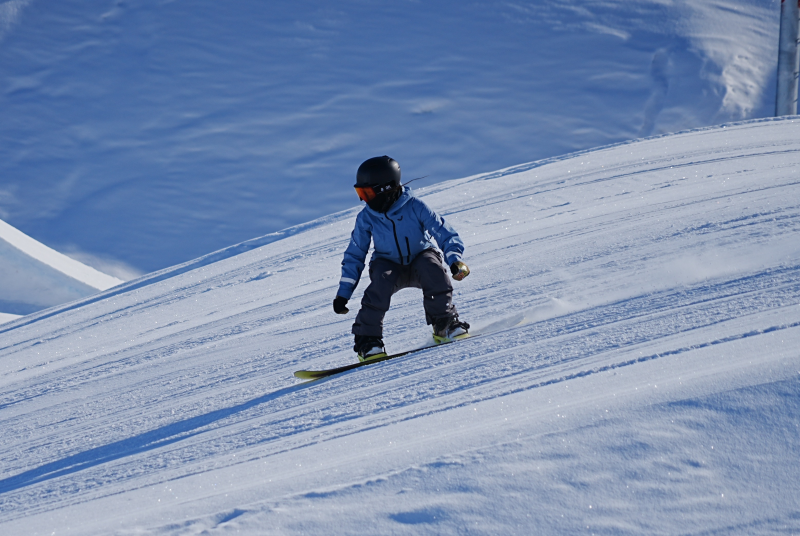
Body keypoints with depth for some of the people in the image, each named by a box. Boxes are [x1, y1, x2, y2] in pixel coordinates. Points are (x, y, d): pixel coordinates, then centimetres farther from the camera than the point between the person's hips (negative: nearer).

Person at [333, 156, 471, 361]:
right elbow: (355, 255, 1)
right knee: (381, 283, -32)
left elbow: (445, 234, -17)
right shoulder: (366, 218, -9)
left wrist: (455, 260, -36)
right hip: (389, 266, 1)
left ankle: (445, 324, -15)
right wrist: (343, 292, -3)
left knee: (433, 269, -34)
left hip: (420, 259, -1)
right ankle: (367, 340, -20)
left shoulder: (415, 207, -18)